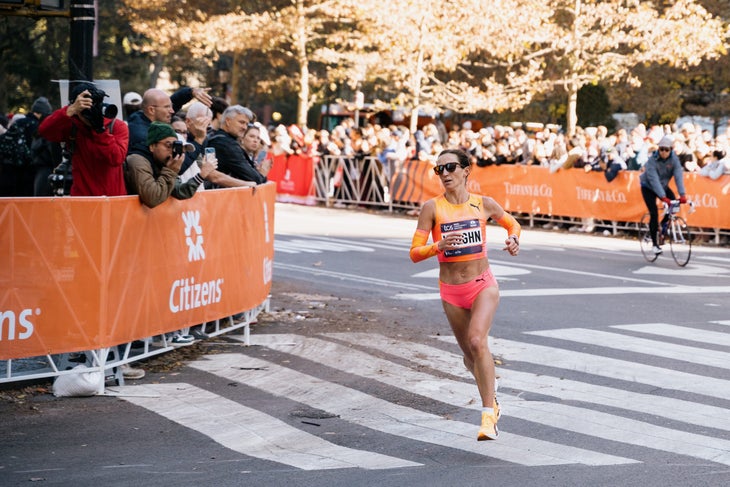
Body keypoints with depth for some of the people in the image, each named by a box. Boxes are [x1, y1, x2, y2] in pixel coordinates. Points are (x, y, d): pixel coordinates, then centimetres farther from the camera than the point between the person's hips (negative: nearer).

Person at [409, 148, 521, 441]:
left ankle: (488, 416, -22)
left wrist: (513, 238, -3)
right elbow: (415, 253, -6)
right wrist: (439, 246, -25)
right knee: (470, 354, 11)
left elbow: (512, 223, 19)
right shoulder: (432, 208, -5)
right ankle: (492, 401, 42)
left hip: (483, 285, -1)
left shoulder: (484, 204, -1)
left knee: (477, 341, -24)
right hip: (451, 291, 2)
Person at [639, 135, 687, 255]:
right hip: (649, 187, -4)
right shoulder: (652, 160, -28)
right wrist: (663, 197, -47)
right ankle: (655, 244, -5)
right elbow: (654, 179, -36)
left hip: (663, 186, 4)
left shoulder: (674, 159, -18)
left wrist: (682, 194, -41)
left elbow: (678, 176, -28)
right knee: (654, 213, -15)